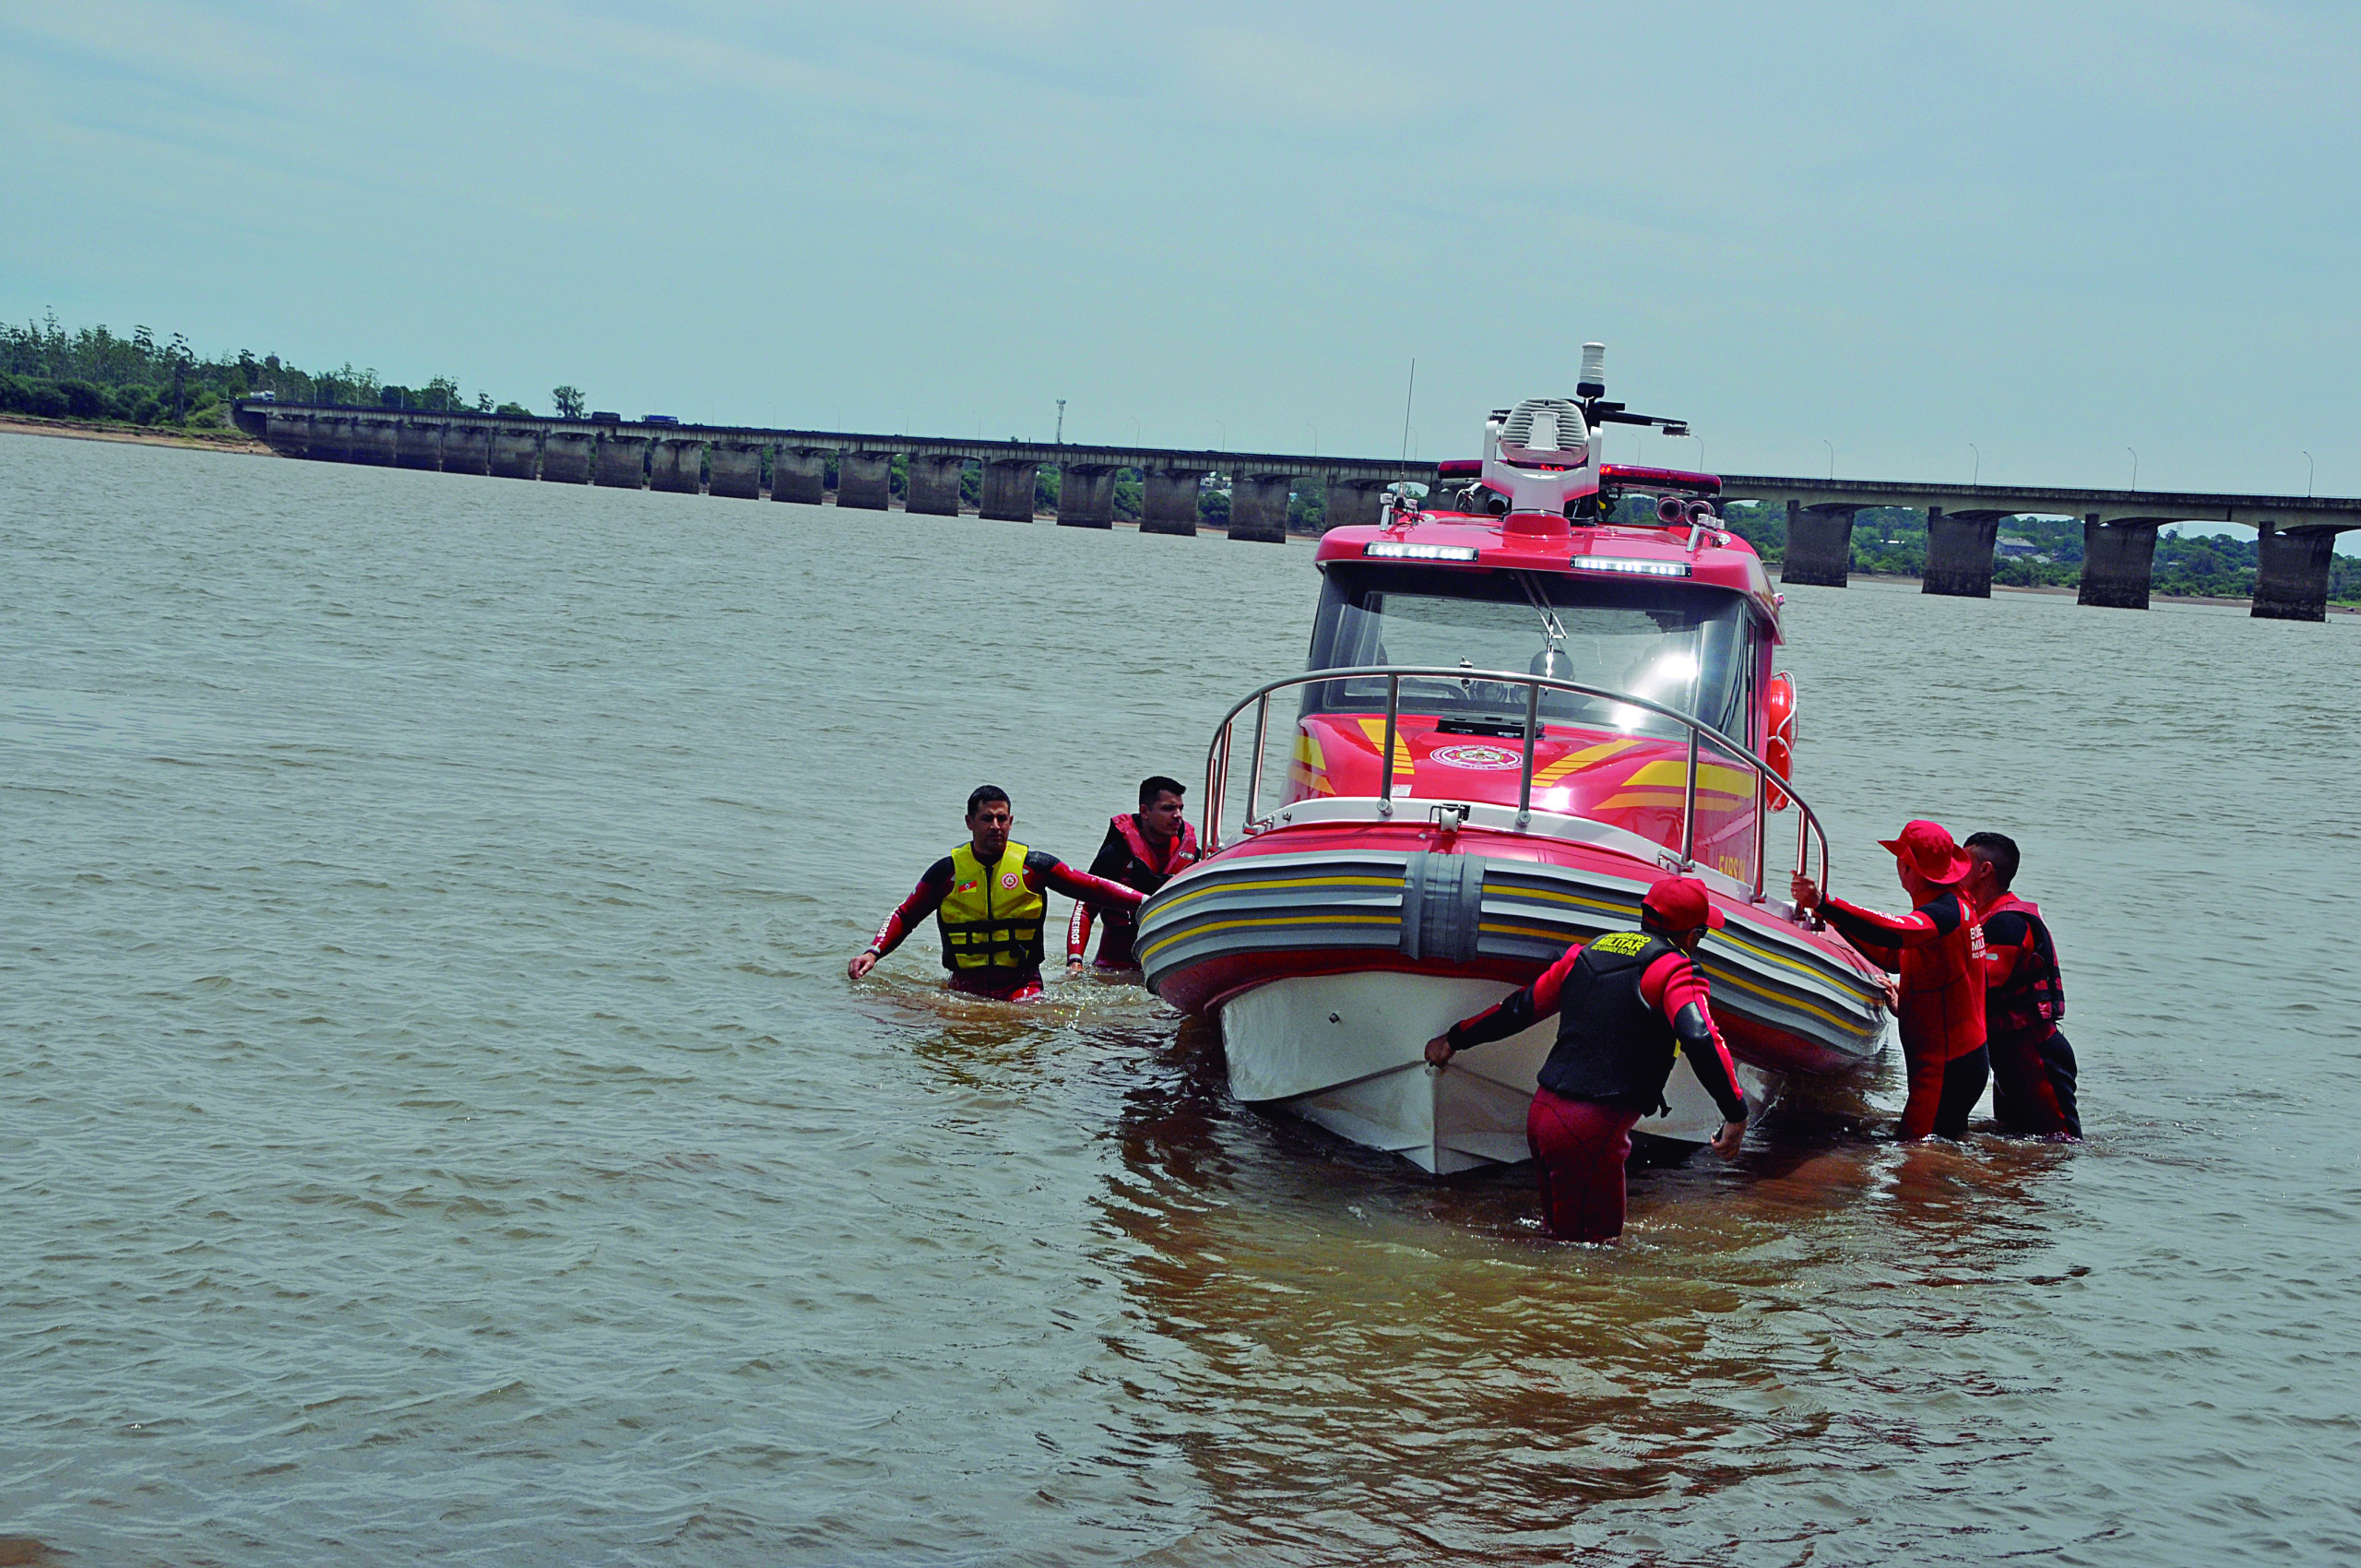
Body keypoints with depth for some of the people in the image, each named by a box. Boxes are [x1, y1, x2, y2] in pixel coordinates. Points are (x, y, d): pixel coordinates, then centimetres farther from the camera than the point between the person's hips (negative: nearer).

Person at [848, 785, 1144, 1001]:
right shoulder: (948, 871, 5)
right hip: (965, 984, 2)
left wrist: (1146, 902, -8)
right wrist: (873, 952, -4)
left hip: (1021, 983, -1)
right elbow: (905, 916, 11)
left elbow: (1092, 888, 3)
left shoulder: (1033, 866, 3)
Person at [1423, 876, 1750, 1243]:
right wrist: (1736, 1114, -21)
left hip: (1541, 1113, 8)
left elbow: (1520, 1007, 26)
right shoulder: (1674, 969, -4)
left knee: (1559, 1234, 19)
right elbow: (1700, 1039, -21)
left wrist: (1455, 1039, 38)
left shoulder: (1586, 955, 17)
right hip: (1591, 1130, -8)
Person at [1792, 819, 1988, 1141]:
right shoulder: (1956, 904, 16)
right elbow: (1894, 958, 22)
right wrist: (1838, 920, 17)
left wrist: (1825, 904, -43)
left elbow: (1894, 933, -37)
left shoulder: (1947, 910, -17)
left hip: (1946, 1067, -10)